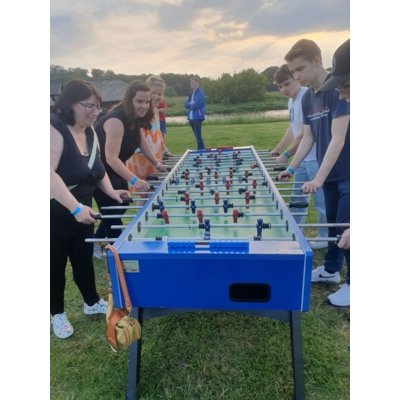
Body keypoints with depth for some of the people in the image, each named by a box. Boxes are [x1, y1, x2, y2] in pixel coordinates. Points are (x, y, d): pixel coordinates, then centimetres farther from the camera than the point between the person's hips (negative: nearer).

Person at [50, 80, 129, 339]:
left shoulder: (89, 133, 3)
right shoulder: (55, 128, -22)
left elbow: (96, 167, 15)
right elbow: (49, 173, -33)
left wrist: (111, 192, 1)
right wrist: (76, 208, -39)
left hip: (82, 211, 7)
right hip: (55, 214, -7)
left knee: (84, 258, 18)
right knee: (56, 264, 10)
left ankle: (92, 302, 39)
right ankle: (57, 314, 32)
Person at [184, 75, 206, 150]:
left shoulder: (200, 93, -7)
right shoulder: (191, 93, 16)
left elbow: (195, 105, -17)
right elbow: (185, 104, 9)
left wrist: (189, 104, 1)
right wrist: (190, 103, -10)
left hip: (197, 117, -8)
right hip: (191, 117, 8)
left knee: (198, 135, -8)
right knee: (196, 135, 12)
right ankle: (202, 150, 22)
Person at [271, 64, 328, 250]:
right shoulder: (292, 101, 10)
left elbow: (304, 134, -20)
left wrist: (286, 155, -13)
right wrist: (277, 150, 18)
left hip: (315, 158, -9)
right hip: (302, 158, 9)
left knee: (321, 200, 3)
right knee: (297, 197, 18)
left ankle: (325, 237, 19)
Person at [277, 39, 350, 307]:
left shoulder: (339, 89, -19)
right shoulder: (307, 98, 5)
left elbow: (338, 139, -24)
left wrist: (318, 179, -27)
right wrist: (291, 168, 3)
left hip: (346, 173, -7)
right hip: (330, 173, 7)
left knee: (345, 227, -1)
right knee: (333, 222, 17)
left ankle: (352, 284, 16)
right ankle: (331, 270, 34)